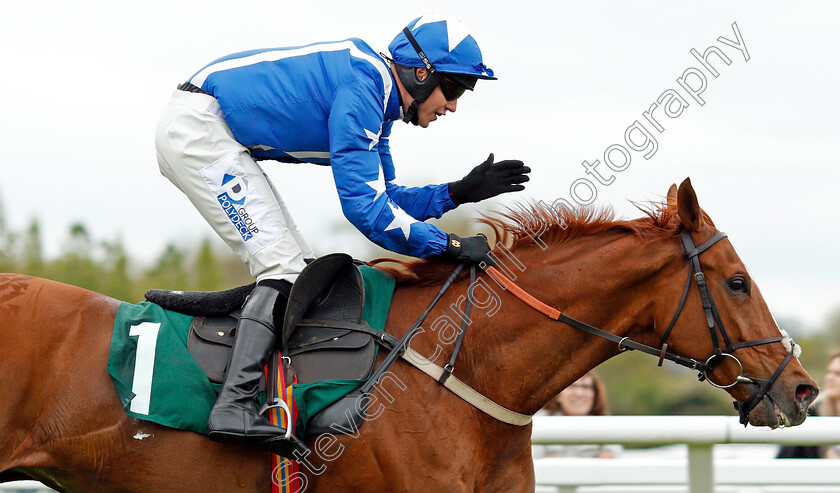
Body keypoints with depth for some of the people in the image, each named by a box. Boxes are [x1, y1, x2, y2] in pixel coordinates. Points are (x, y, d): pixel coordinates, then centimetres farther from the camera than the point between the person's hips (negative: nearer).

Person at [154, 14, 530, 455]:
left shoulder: (378, 103, 11)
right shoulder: (362, 85, -20)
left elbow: (385, 198, 19)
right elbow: (363, 206, -24)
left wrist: (460, 192, 7)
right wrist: (448, 246, -20)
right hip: (197, 128, -11)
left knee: (302, 268, 10)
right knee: (284, 265, -15)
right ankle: (233, 405, -24)